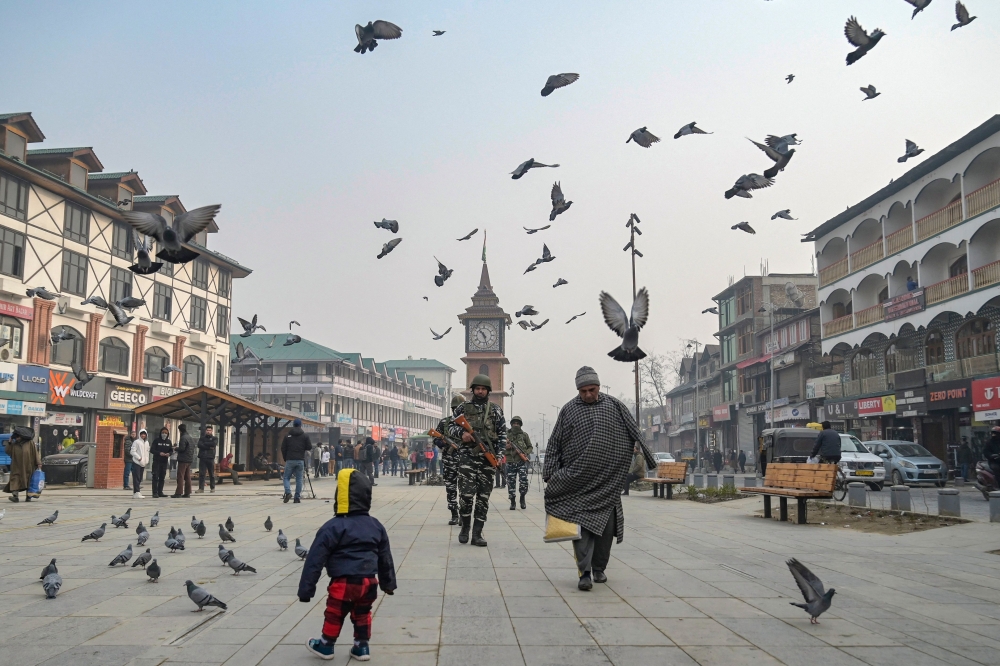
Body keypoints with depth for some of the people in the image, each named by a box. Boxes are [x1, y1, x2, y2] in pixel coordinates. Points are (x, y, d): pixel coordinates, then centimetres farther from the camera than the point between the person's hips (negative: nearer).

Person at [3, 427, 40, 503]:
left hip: (28, 467, -2)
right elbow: (8, 452, 4)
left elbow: (35, 453, -4)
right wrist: (9, 442, -6)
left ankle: (28, 496, 15)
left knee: (28, 481, 5)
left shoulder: (30, 443, -2)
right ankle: (15, 496, -23)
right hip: (17, 467, 2)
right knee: (15, 479, -13)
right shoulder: (14, 444, 7)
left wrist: (38, 463, -9)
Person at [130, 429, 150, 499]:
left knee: (140, 478, 10)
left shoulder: (147, 443, 16)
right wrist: (138, 457, -15)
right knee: (136, 478, -10)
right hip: (136, 462, -7)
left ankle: (135, 492, 17)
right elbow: (132, 451, -10)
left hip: (143, 463, 7)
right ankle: (136, 493, -13)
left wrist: (147, 460, 10)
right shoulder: (136, 442, -6)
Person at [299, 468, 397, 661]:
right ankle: (362, 647, 29)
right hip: (369, 581, 5)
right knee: (362, 614, 22)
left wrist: (305, 589, -6)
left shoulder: (333, 527, -13)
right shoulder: (375, 526, 5)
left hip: (344, 583, -5)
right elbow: (385, 558, 15)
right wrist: (388, 583, 27)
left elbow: (315, 560, -11)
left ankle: (325, 646, 31)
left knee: (334, 615, 15)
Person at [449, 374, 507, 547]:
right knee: (466, 494, -9)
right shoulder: (463, 408, 9)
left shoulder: (495, 409, 9)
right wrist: (461, 433, -10)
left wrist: (500, 454, -2)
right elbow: (452, 427, 12)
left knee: (483, 497, 2)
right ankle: (465, 527, 13)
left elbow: (503, 433, 9)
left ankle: (477, 533, 7)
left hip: (488, 457, 1)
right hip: (468, 456, -1)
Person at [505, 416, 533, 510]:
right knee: (511, 483, 1)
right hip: (510, 463, 1)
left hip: (522, 462, -1)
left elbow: (530, 447, 11)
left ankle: (522, 499, 10)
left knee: (524, 481, -12)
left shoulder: (524, 435, 7)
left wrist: (526, 453, -8)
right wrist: (506, 447, -8)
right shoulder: (507, 435, 9)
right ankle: (512, 502, 11)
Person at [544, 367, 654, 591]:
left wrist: (643, 454, -1)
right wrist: (551, 476, 1)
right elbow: (554, 445, 6)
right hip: (577, 480, -1)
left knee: (606, 524, 6)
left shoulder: (615, 406, 6)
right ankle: (585, 572, -8)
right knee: (581, 522, -9)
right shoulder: (568, 410, 4)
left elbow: (635, 434, 10)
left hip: (607, 480, 1)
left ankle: (599, 568, 22)